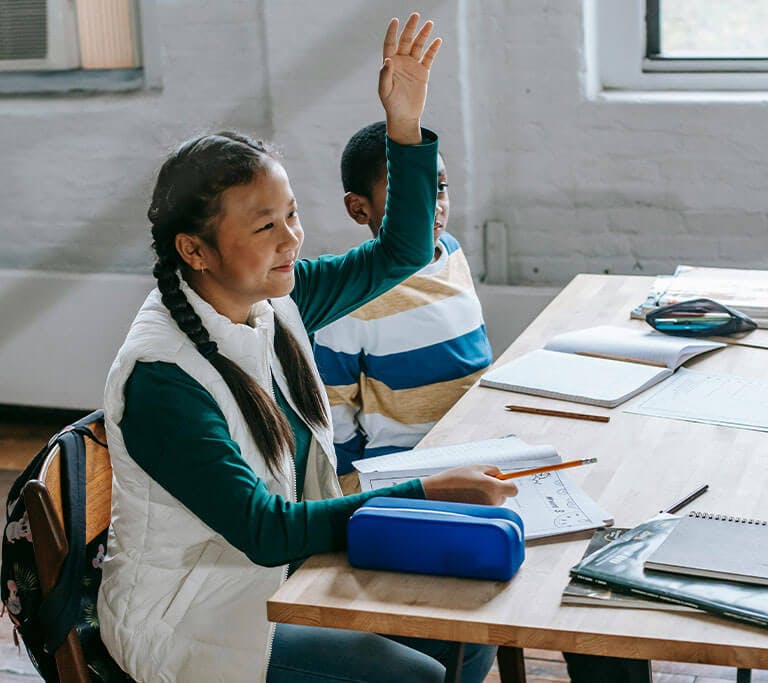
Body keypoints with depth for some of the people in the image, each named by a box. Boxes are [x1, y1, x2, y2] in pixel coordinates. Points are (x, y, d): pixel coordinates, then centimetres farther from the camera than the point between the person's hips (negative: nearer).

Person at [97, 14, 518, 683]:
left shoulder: (275, 299, -5)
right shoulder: (158, 377, -27)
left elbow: (400, 254, 7)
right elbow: (266, 532, -30)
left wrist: (406, 124, -6)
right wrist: (428, 495, -32)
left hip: (285, 574, 8)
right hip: (191, 620, -8)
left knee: (471, 629, 0)